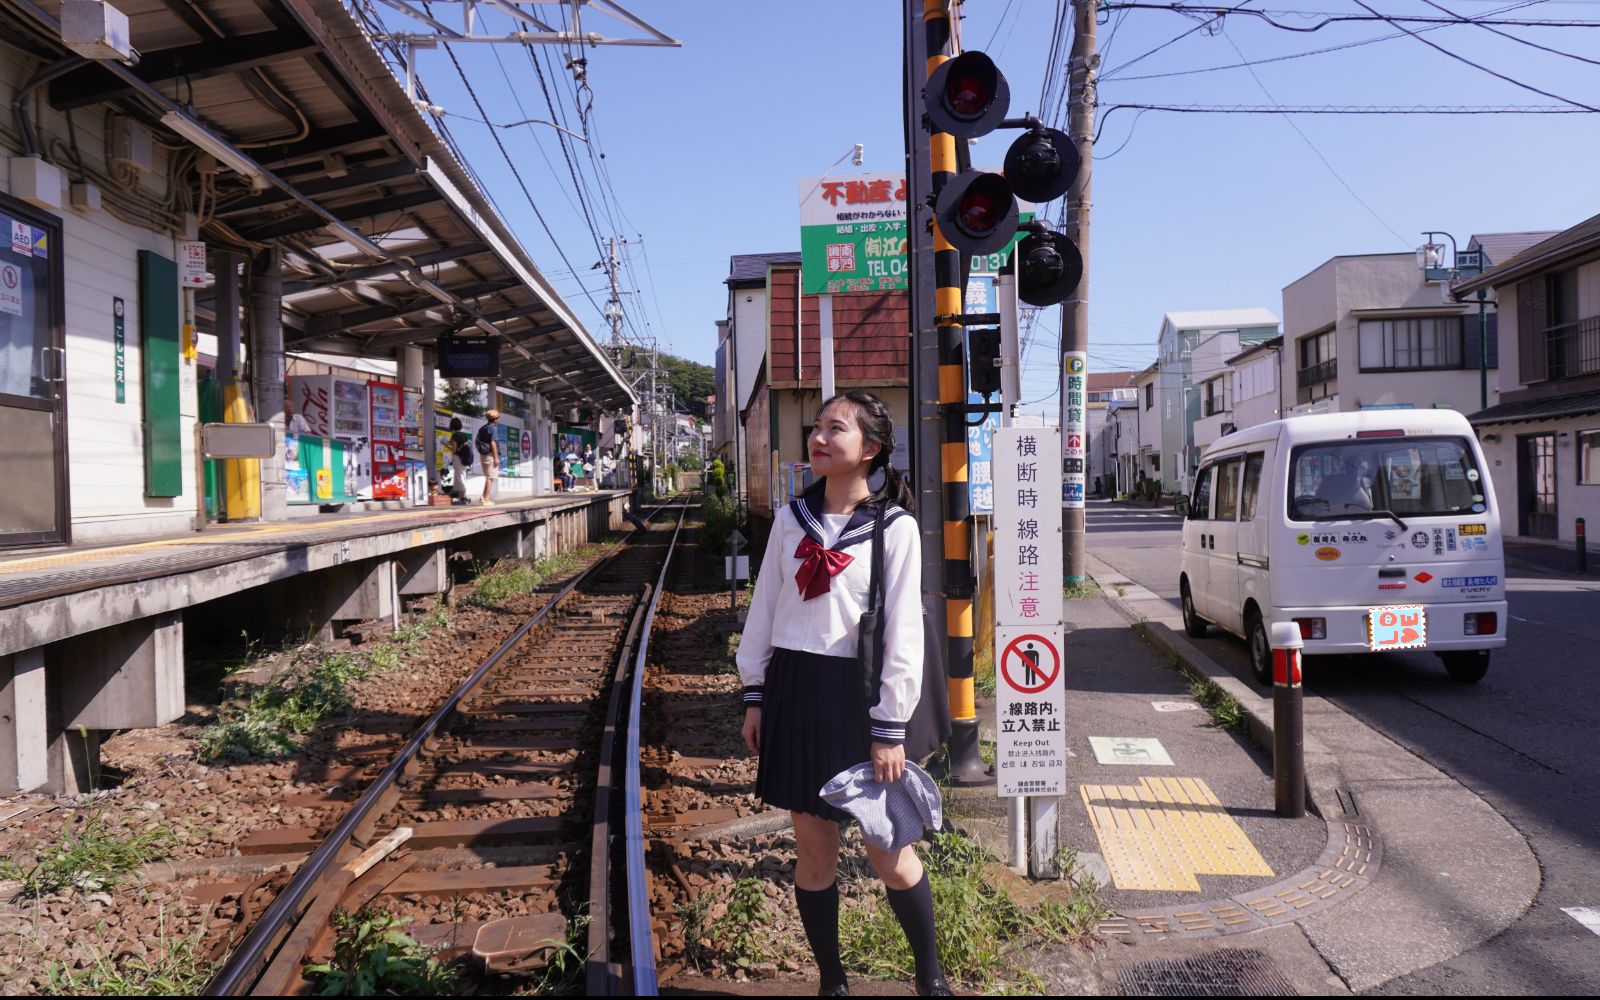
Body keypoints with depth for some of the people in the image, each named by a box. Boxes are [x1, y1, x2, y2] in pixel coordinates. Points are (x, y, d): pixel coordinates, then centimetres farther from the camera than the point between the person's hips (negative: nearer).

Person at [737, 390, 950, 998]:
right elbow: (763, 610, 11)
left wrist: (891, 729, -10)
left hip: (857, 692, -4)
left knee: (888, 851, 3)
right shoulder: (792, 519, 5)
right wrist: (755, 696, 9)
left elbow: (903, 631, -8)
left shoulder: (894, 527, -7)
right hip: (793, 687, 4)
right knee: (813, 846, 10)